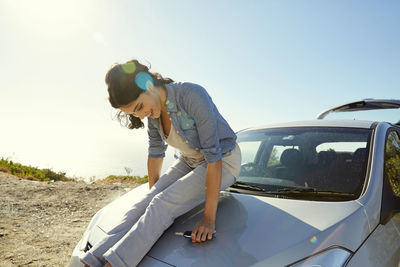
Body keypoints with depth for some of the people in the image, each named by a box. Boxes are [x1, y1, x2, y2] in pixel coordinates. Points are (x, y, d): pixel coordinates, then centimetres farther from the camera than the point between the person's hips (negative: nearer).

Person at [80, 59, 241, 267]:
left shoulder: (192, 95, -29)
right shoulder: (153, 112, -6)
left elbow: (213, 156, -30)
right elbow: (155, 152, 7)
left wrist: (209, 218, -28)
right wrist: (153, 193, 14)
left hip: (223, 162, -6)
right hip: (188, 162, 6)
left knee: (165, 204, -26)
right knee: (146, 204, -15)